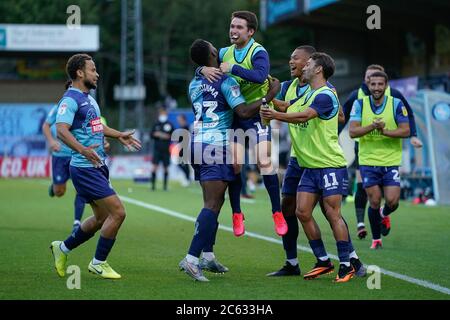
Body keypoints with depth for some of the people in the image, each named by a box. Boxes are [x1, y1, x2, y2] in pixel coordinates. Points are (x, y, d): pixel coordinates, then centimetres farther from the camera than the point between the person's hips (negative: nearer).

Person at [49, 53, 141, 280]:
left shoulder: (88, 98, 16)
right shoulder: (70, 100, -15)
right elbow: (61, 130, -28)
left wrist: (118, 135, 35)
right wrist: (83, 150, -42)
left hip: (98, 167, 10)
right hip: (85, 169, -10)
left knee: (101, 218, 16)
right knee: (118, 212, -12)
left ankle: (62, 248, 30)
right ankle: (98, 263, 1)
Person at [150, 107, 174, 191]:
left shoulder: (169, 125, 3)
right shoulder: (156, 124, 6)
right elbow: (152, 135, 10)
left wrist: (167, 136, -12)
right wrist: (156, 135, -9)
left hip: (166, 149, 0)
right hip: (157, 149, 0)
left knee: (166, 167, 4)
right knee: (155, 166, -8)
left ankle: (165, 185, 13)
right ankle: (153, 184, -3)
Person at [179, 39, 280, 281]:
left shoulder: (194, 84, 14)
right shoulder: (226, 81, -9)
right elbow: (243, 111, -18)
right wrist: (270, 96, -10)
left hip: (198, 142, 8)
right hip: (218, 144, -8)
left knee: (213, 202, 16)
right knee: (212, 205, -11)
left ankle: (207, 255, 16)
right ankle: (192, 258, -20)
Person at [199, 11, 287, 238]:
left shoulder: (258, 52, -12)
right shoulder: (225, 53, 7)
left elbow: (260, 75, -30)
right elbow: (204, 64, 9)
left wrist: (233, 69, -28)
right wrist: (205, 70, -14)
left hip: (256, 112, -5)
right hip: (233, 114, 5)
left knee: (264, 161, -14)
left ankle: (277, 213, -6)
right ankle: (237, 214, 11)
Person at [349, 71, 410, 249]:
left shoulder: (396, 104, -2)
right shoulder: (360, 104, -1)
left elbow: (405, 131, -8)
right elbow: (352, 131, -10)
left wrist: (385, 131, -23)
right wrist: (372, 126, -27)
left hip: (391, 161, 0)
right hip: (368, 161, 0)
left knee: (392, 201, -9)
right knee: (374, 202, -2)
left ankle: (384, 215, 29)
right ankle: (376, 239, 19)